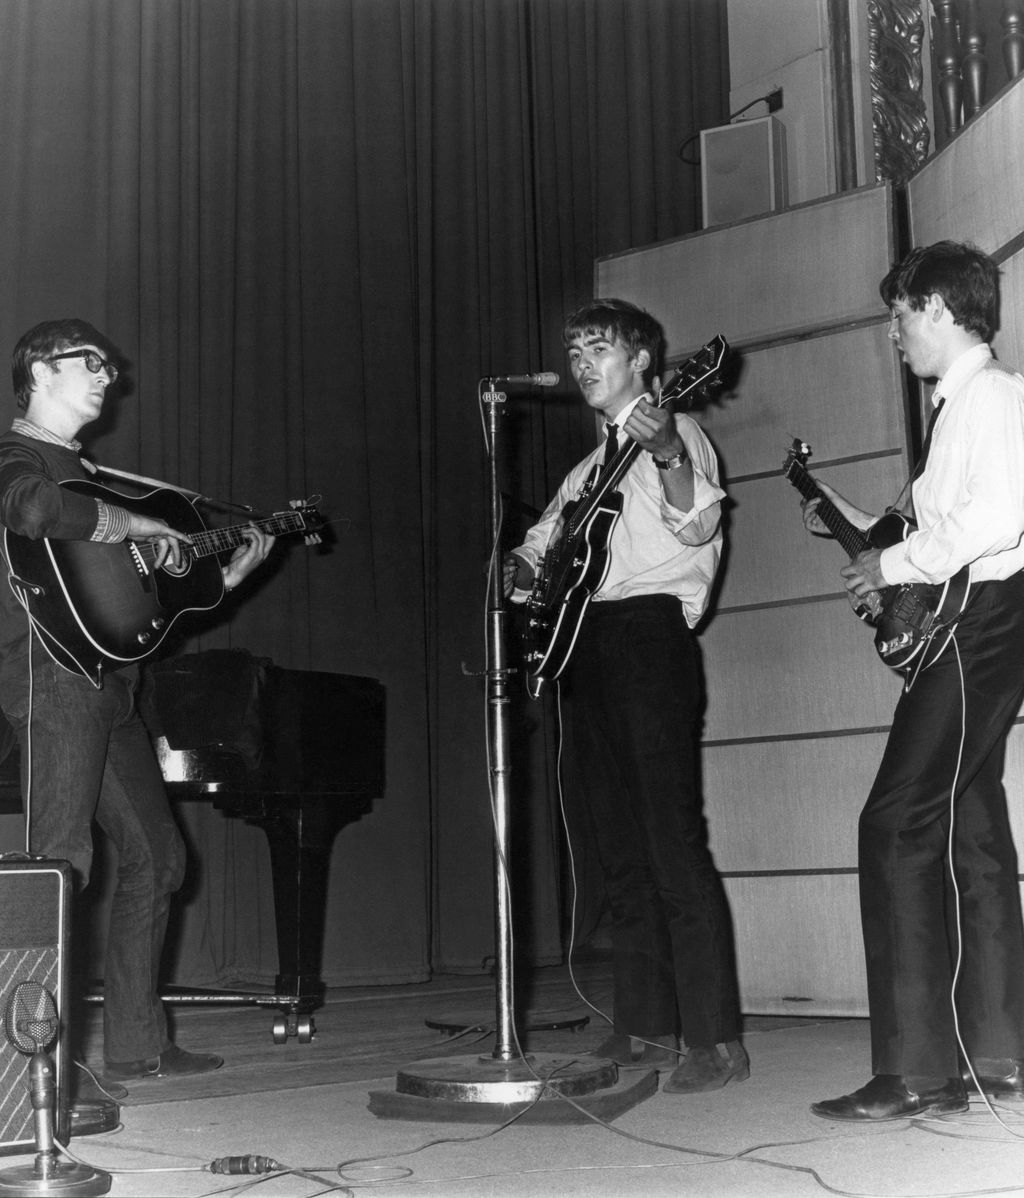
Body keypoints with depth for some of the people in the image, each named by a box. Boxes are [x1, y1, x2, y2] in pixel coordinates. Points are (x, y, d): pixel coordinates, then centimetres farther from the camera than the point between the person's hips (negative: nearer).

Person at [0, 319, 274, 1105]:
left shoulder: (87, 473, 26)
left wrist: (227, 575, 19)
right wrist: (135, 527, -18)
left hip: (109, 684, 10)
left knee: (157, 855, 12)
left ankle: (136, 1045, 19)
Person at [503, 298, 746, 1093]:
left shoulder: (674, 432, 3)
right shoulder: (592, 466, 25)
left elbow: (697, 523, -16)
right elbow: (541, 543, 29)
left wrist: (667, 456, -35)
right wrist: (524, 571, 6)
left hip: (648, 627, -8)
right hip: (585, 640, 8)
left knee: (673, 839, -13)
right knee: (620, 848, 7)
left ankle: (716, 1041, -13)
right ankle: (645, 1029, 13)